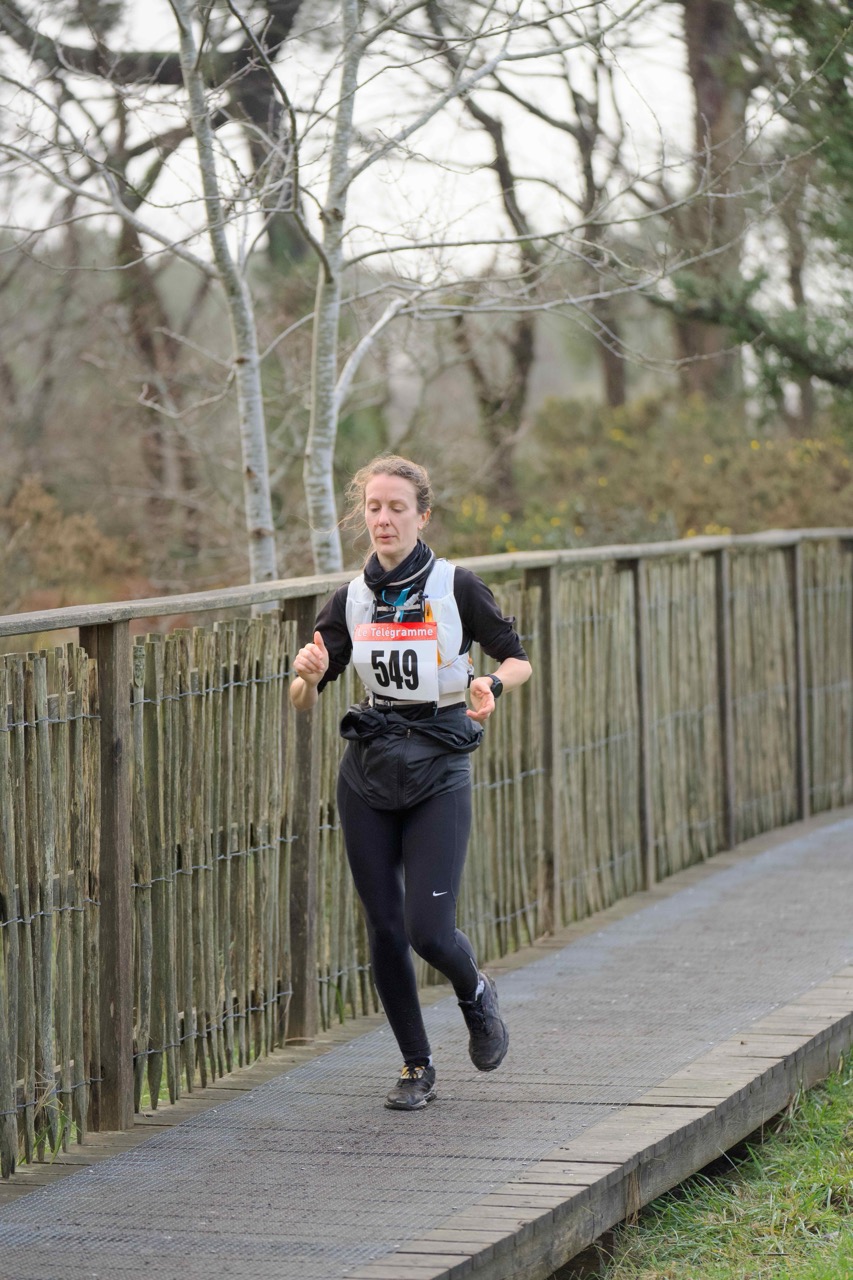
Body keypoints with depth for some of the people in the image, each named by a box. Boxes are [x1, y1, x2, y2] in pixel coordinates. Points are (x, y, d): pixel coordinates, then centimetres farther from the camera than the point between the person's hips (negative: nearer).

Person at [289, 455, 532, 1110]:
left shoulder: (457, 587, -6)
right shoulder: (352, 599, 3)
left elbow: (518, 658, 3)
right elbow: (304, 700, 2)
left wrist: (491, 682, -20)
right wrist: (309, 675, -21)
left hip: (439, 773, -3)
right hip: (369, 774, 3)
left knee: (428, 929, -11)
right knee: (384, 929, 3)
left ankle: (476, 993, 24)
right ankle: (417, 1067, 19)